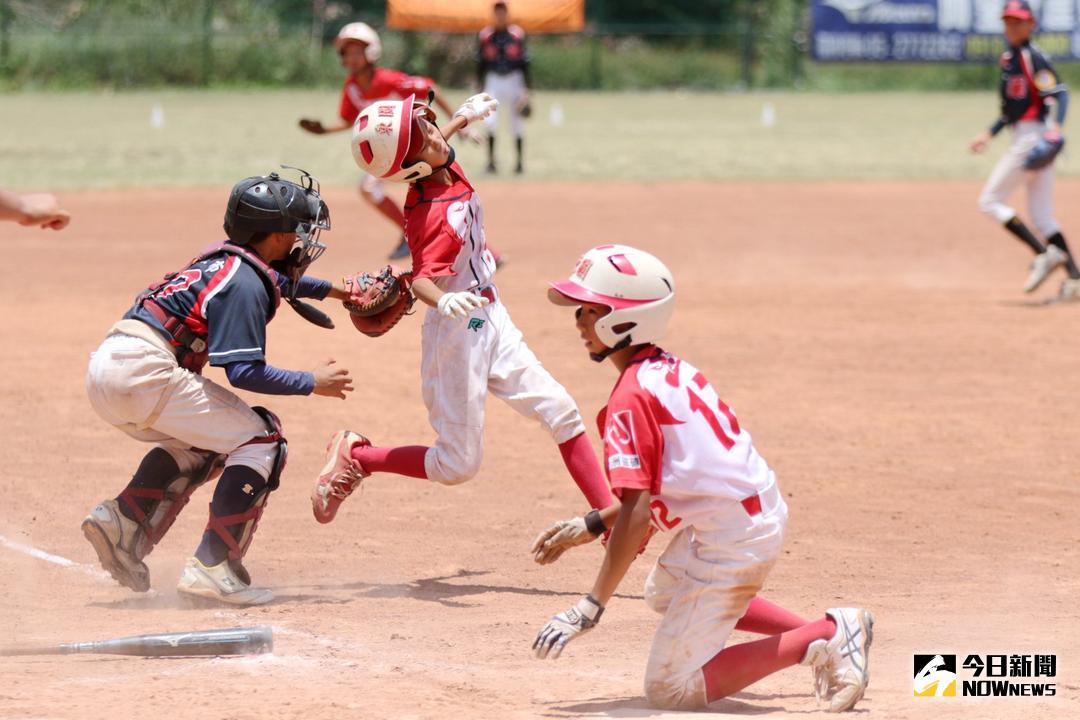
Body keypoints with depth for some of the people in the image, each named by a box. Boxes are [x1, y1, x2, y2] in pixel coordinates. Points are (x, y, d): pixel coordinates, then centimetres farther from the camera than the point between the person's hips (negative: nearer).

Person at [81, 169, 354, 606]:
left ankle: (123, 521, 12)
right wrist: (311, 383, -5)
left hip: (106, 365, 9)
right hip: (143, 369, -9)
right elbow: (243, 372, -15)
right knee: (262, 438, -2)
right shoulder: (246, 284, -9)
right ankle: (214, 567, -10)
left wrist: (331, 291, 45)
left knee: (204, 442, 30)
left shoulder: (225, 261, 20)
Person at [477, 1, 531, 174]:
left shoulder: (517, 35, 1)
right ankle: (490, 159, -6)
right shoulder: (486, 36, 3)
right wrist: (481, 88, 3)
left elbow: (524, 63, 2)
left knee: (516, 122, 4)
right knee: (490, 121, -14)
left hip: (514, 81, 0)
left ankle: (520, 161, 13)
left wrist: (526, 89, -3)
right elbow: (480, 64, 7)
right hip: (493, 81, 0)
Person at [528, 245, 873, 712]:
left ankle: (822, 638, -6)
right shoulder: (675, 371, 11)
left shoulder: (631, 398, -17)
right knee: (664, 591, 38)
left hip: (729, 545, -10)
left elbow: (636, 514, -21)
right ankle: (829, 632, 23)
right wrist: (589, 527, 19)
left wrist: (591, 607, -18)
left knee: (669, 688, -1)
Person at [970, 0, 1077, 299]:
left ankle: (1044, 253, -12)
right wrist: (990, 133, 26)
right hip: (1024, 138, 10)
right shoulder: (1009, 57, 16)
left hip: (1034, 137, -10)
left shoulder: (1033, 57, -12)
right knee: (1042, 217, 9)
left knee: (990, 201, -5)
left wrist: (1056, 126, -38)